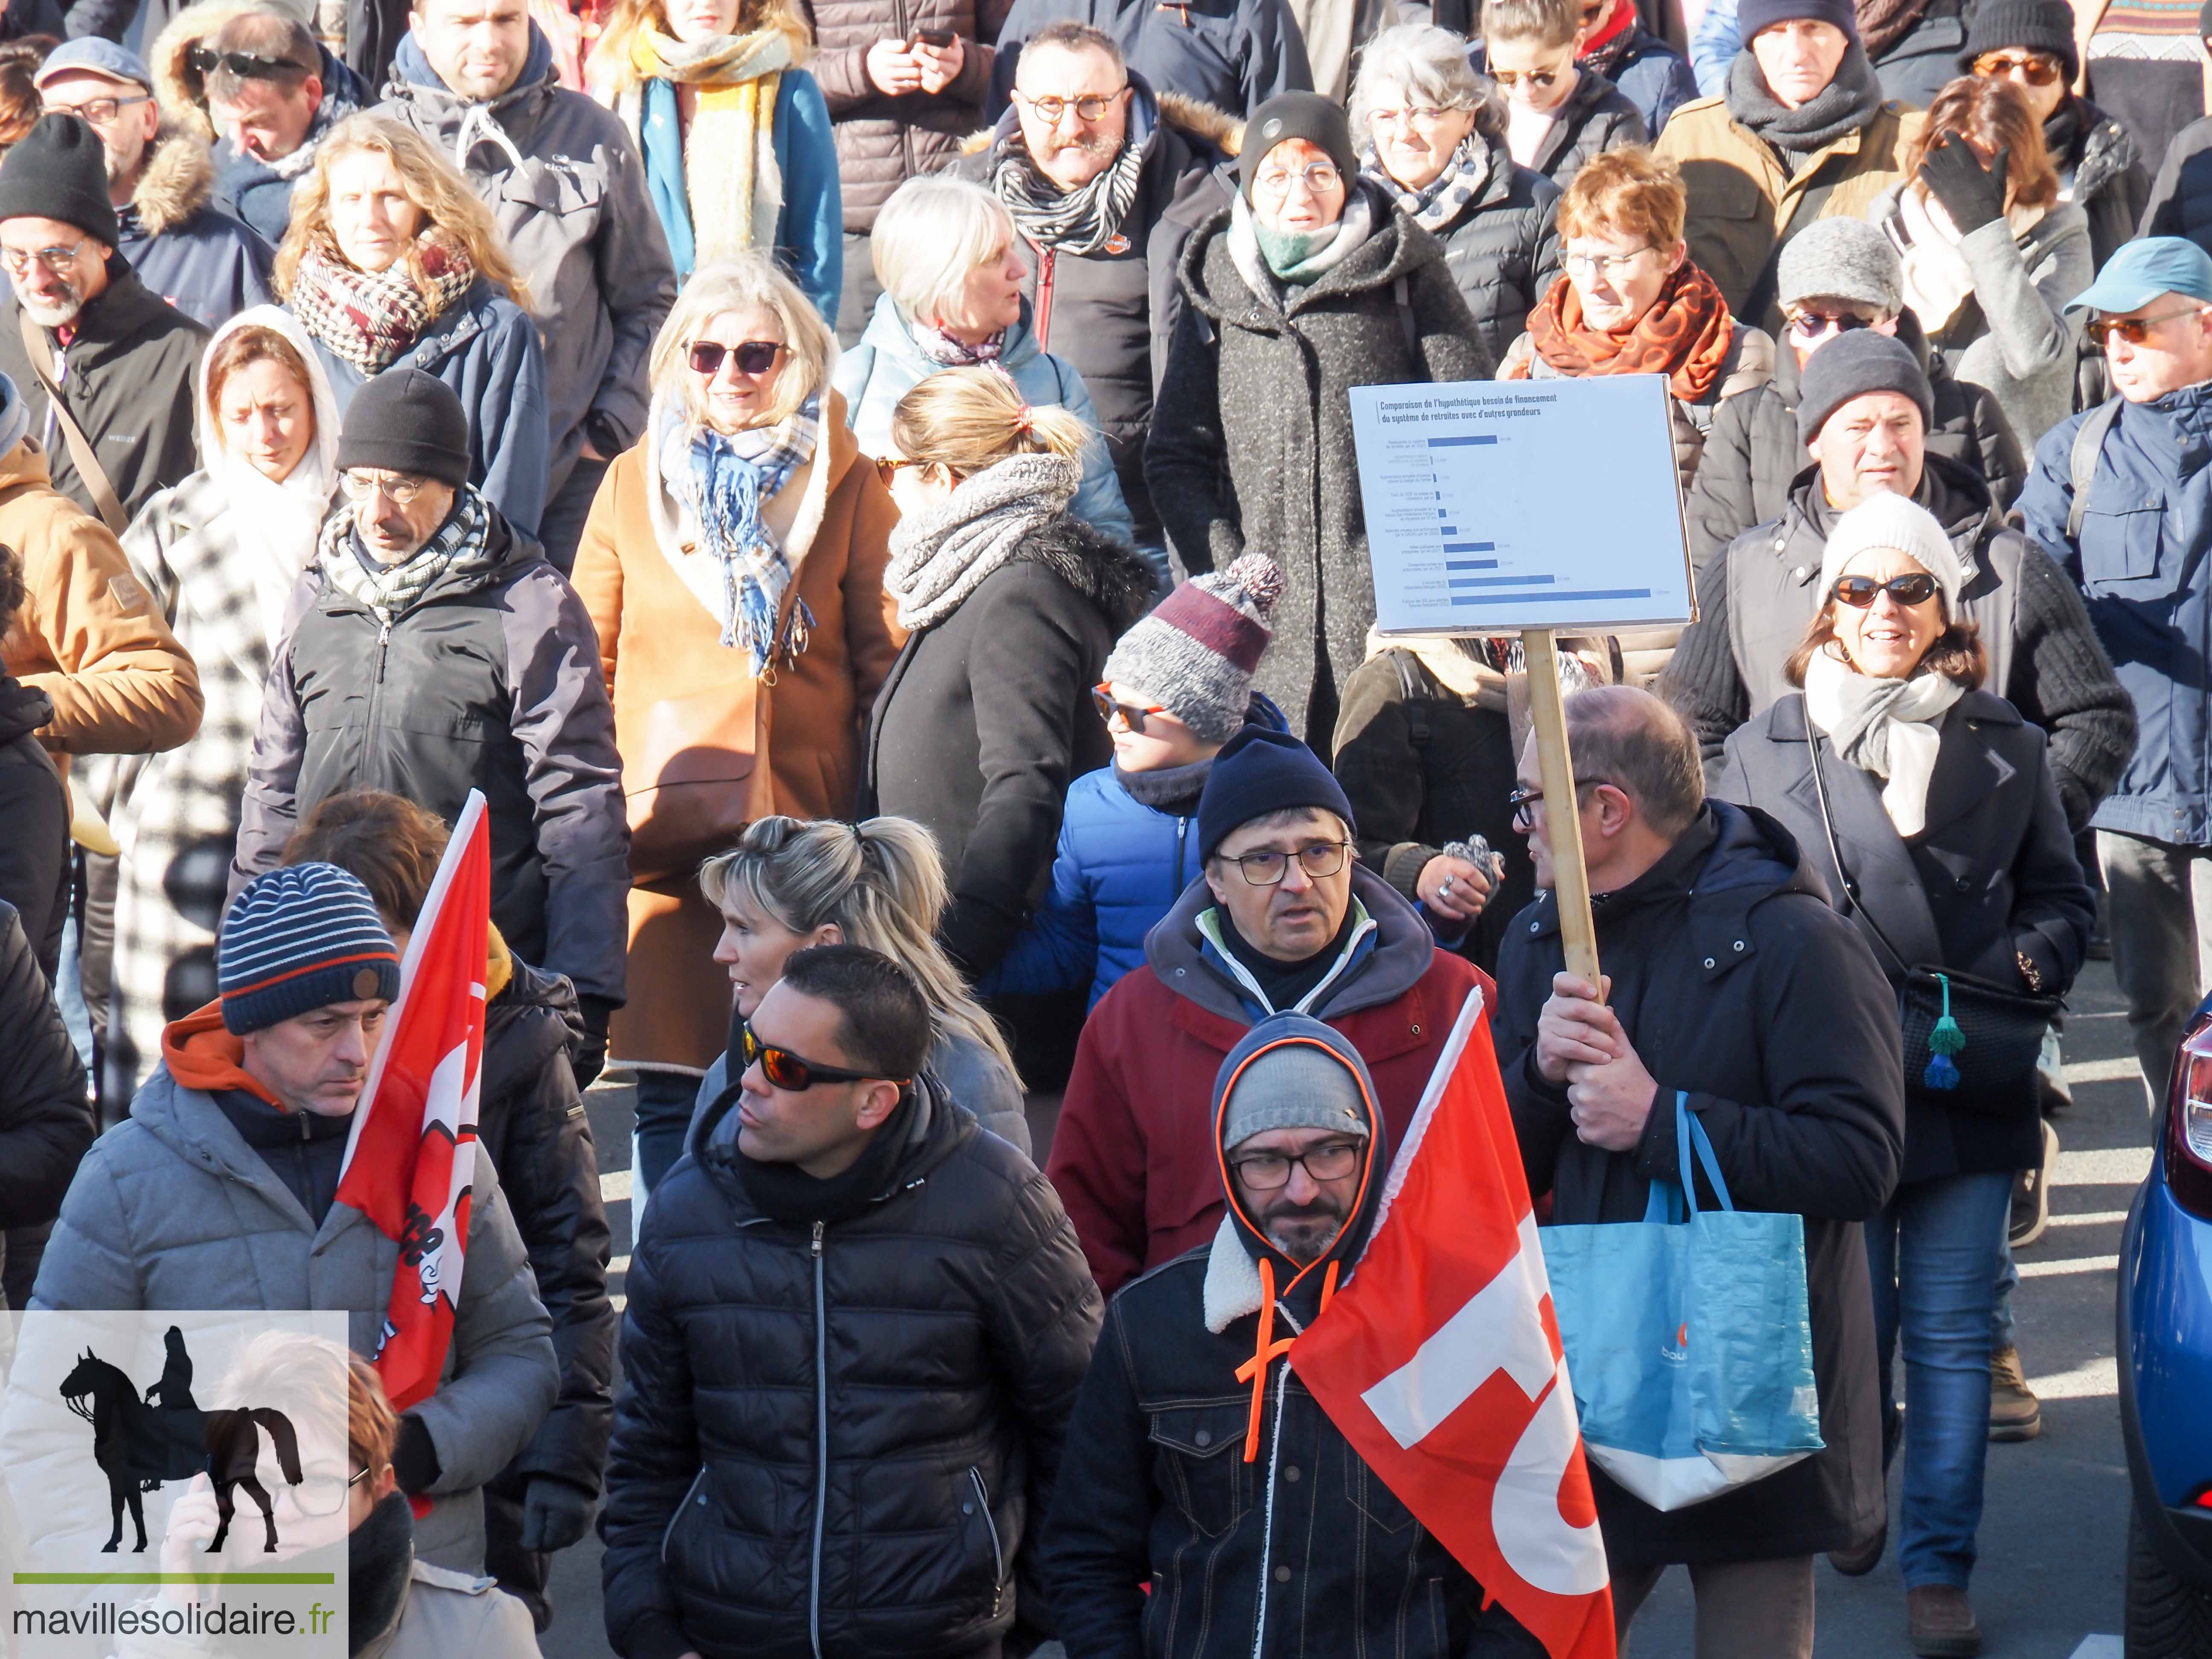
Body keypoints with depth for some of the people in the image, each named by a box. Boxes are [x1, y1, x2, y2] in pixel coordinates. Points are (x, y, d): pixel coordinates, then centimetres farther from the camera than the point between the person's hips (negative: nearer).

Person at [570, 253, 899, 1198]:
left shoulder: (846, 484, 7)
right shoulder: (633, 483, 10)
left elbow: (887, 661, 9)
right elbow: (586, 667, 14)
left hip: (806, 825, -1)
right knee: (669, 1084, -1)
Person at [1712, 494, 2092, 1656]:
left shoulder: (2006, 751, 7)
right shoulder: (1764, 753, 6)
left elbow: (2065, 905, 12)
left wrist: (2009, 973, -7)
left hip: (1967, 1092, 0)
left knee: (1951, 1336, 3)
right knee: (1845, 1332, 8)